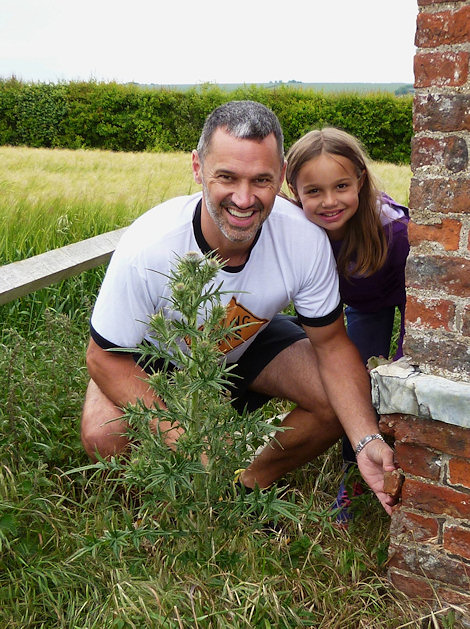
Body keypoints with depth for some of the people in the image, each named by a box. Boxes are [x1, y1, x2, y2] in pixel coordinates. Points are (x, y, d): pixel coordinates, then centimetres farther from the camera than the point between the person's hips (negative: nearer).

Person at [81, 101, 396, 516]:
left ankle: (254, 481, 10)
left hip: (252, 342, 3)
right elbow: (105, 356, -26)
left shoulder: (305, 240, -29)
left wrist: (367, 440, -31)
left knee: (344, 400, -17)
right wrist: (180, 438, -37)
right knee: (103, 434, -29)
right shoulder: (148, 248, -37)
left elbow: (331, 342, -18)